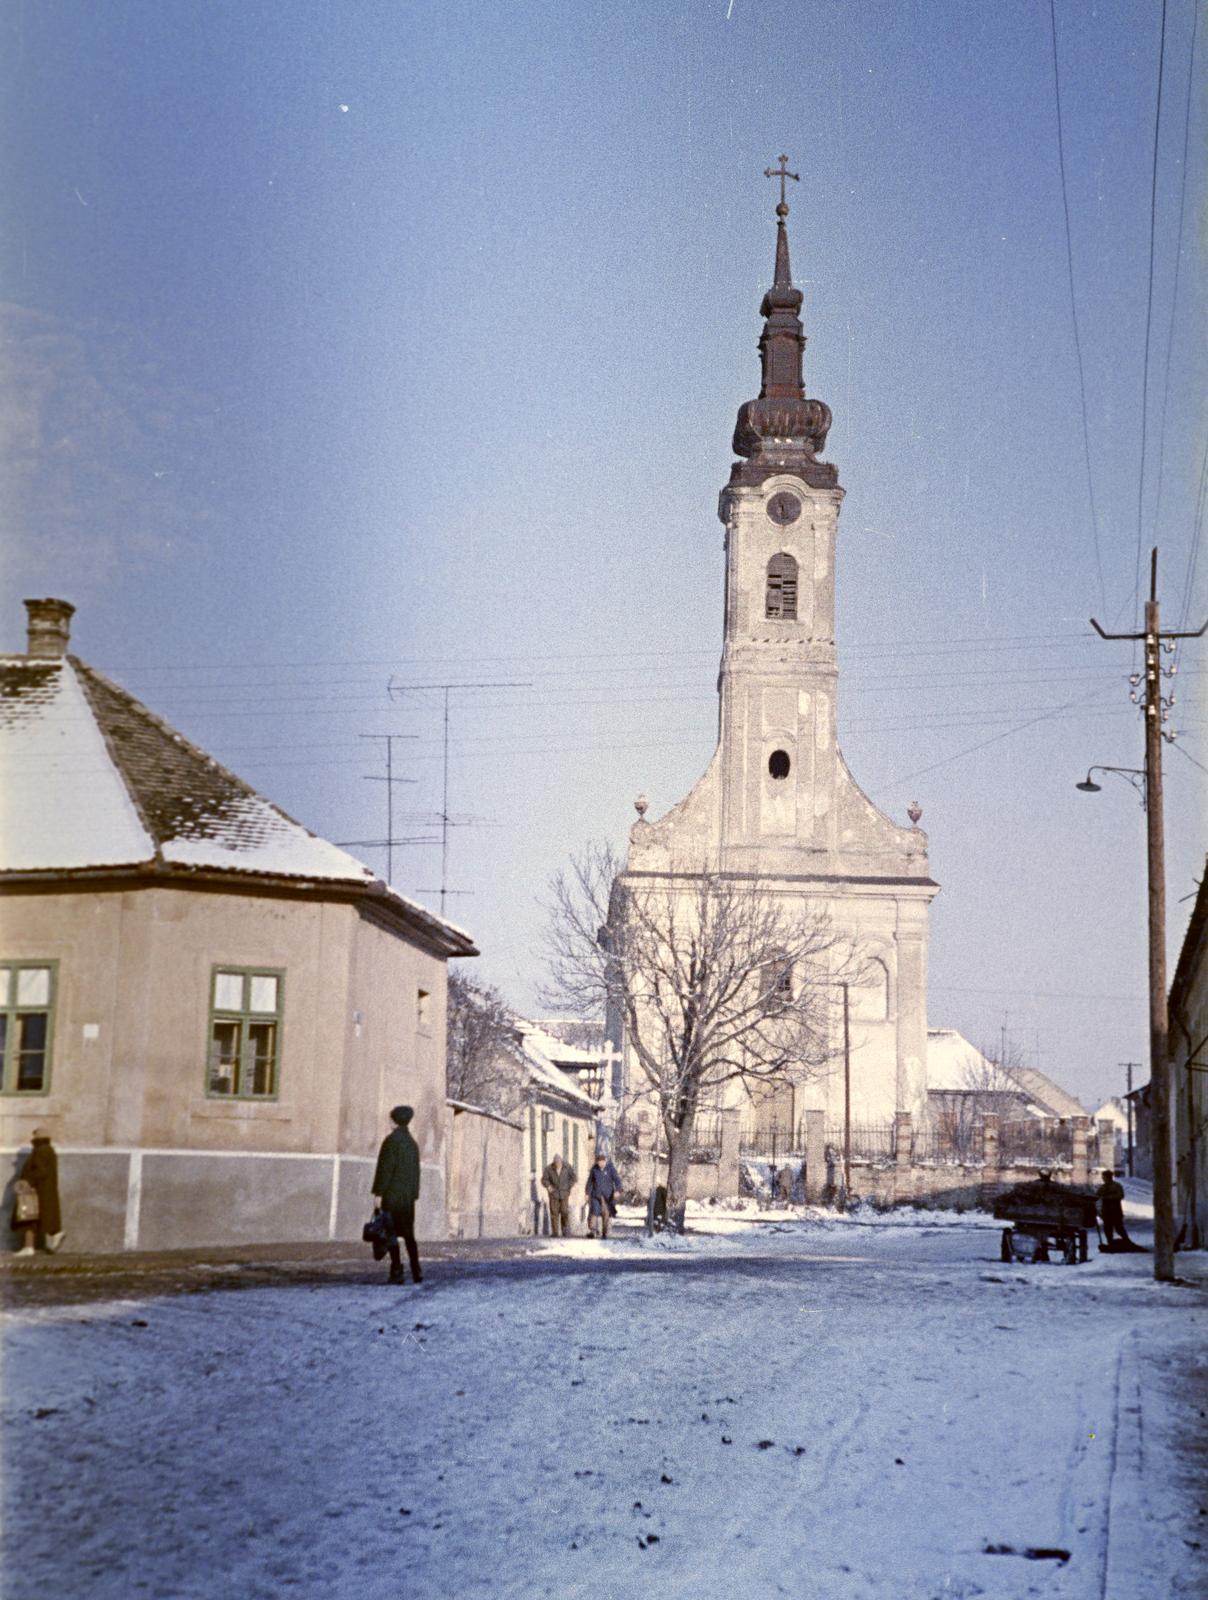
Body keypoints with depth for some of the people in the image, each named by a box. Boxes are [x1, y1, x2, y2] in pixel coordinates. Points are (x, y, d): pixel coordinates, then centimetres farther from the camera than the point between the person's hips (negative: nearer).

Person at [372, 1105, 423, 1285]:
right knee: (408, 1233, 12)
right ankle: (416, 1272, 7)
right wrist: (413, 1196, 18)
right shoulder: (412, 1143, 13)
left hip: (392, 1193, -7)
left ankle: (397, 1272, -10)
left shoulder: (391, 1140, -9)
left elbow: (386, 1167, -15)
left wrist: (378, 1193, -14)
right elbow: (415, 1172, 14)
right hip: (408, 1196, 7)